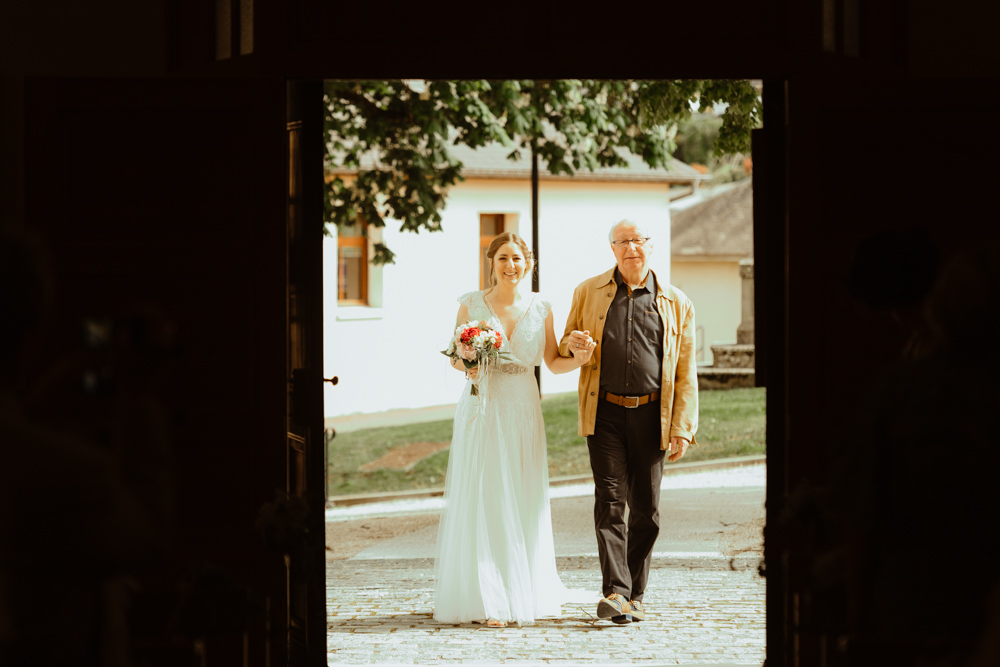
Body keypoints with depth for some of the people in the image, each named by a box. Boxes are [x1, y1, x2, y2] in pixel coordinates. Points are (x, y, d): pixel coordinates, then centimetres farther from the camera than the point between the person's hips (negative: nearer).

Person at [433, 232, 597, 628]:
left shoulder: (539, 309, 6)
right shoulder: (471, 305, 2)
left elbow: (553, 362, 8)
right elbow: (456, 358, 6)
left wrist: (580, 359, -12)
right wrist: (468, 366, -16)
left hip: (522, 412, 2)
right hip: (482, 407, -2)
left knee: (523, 502, 5)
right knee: (483, 501, -6)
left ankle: (523, 591, 17)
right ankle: (486, 599, -4)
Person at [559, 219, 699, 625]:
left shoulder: (675, 303, 8)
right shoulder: (588, 293, 9)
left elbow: (685, 374, 6)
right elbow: (565, 346, 18)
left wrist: (682, 429, -2)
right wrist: (573, 345, -8)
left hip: (651, 415, 1)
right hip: (605, 412, -1)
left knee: (646, 510, 4)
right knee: (610, 501, -11)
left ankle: (635, 595, 15)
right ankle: (616, 593, -17)